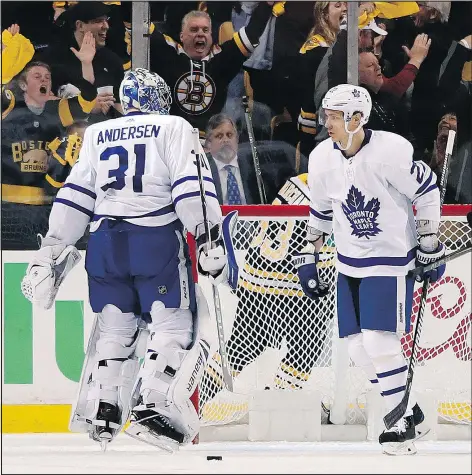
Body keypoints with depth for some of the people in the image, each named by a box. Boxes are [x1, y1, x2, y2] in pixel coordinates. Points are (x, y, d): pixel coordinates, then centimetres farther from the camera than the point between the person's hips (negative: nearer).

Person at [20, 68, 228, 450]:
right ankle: (155, 408, -16)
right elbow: (191, 186, -7)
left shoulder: (97, 134, 18)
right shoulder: (174, 128, 6)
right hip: (157, 239, -4)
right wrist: (209, 237, -10)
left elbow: (74, 196, 14)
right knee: (175, 325, -1)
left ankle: (98, 412, 11)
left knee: (114, 326, 16)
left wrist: (51, 251, 15)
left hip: (106, 240, 5)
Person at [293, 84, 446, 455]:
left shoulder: (391, 150, -20)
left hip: (392, 259, -6)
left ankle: (403, 423, 1)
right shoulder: (322, 158, -2)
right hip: (350, 263, 6)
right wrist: (309, 256, 15)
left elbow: (427, 192, -10)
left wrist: (430, 246, -7)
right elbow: (320, 211, 13)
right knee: (359, 348, 3)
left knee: (380, 342, -15)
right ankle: (410, 411, 22)